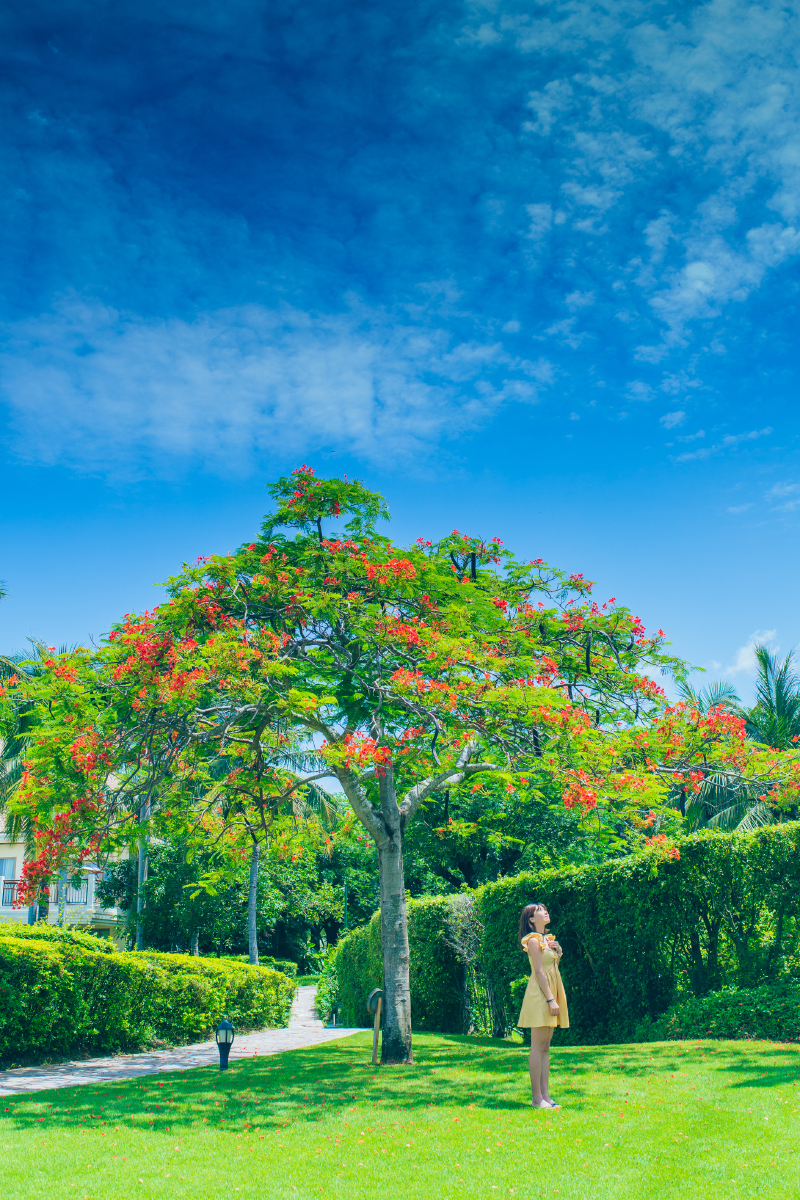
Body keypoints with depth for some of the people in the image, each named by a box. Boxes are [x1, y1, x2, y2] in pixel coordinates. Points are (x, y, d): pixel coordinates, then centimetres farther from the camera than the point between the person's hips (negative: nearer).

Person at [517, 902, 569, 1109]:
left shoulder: (547, 939, 17)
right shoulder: (534, 940, -9)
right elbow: (539, 971, -15)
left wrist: (556, 950, 5)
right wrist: (550, 999, -20)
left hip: (550, 994, 9)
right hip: (539, 995, -9)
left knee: (545, 1048, 8)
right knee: (538, 1047, -7)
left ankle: (545, 1095, 9)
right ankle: (537, 1098, -5)